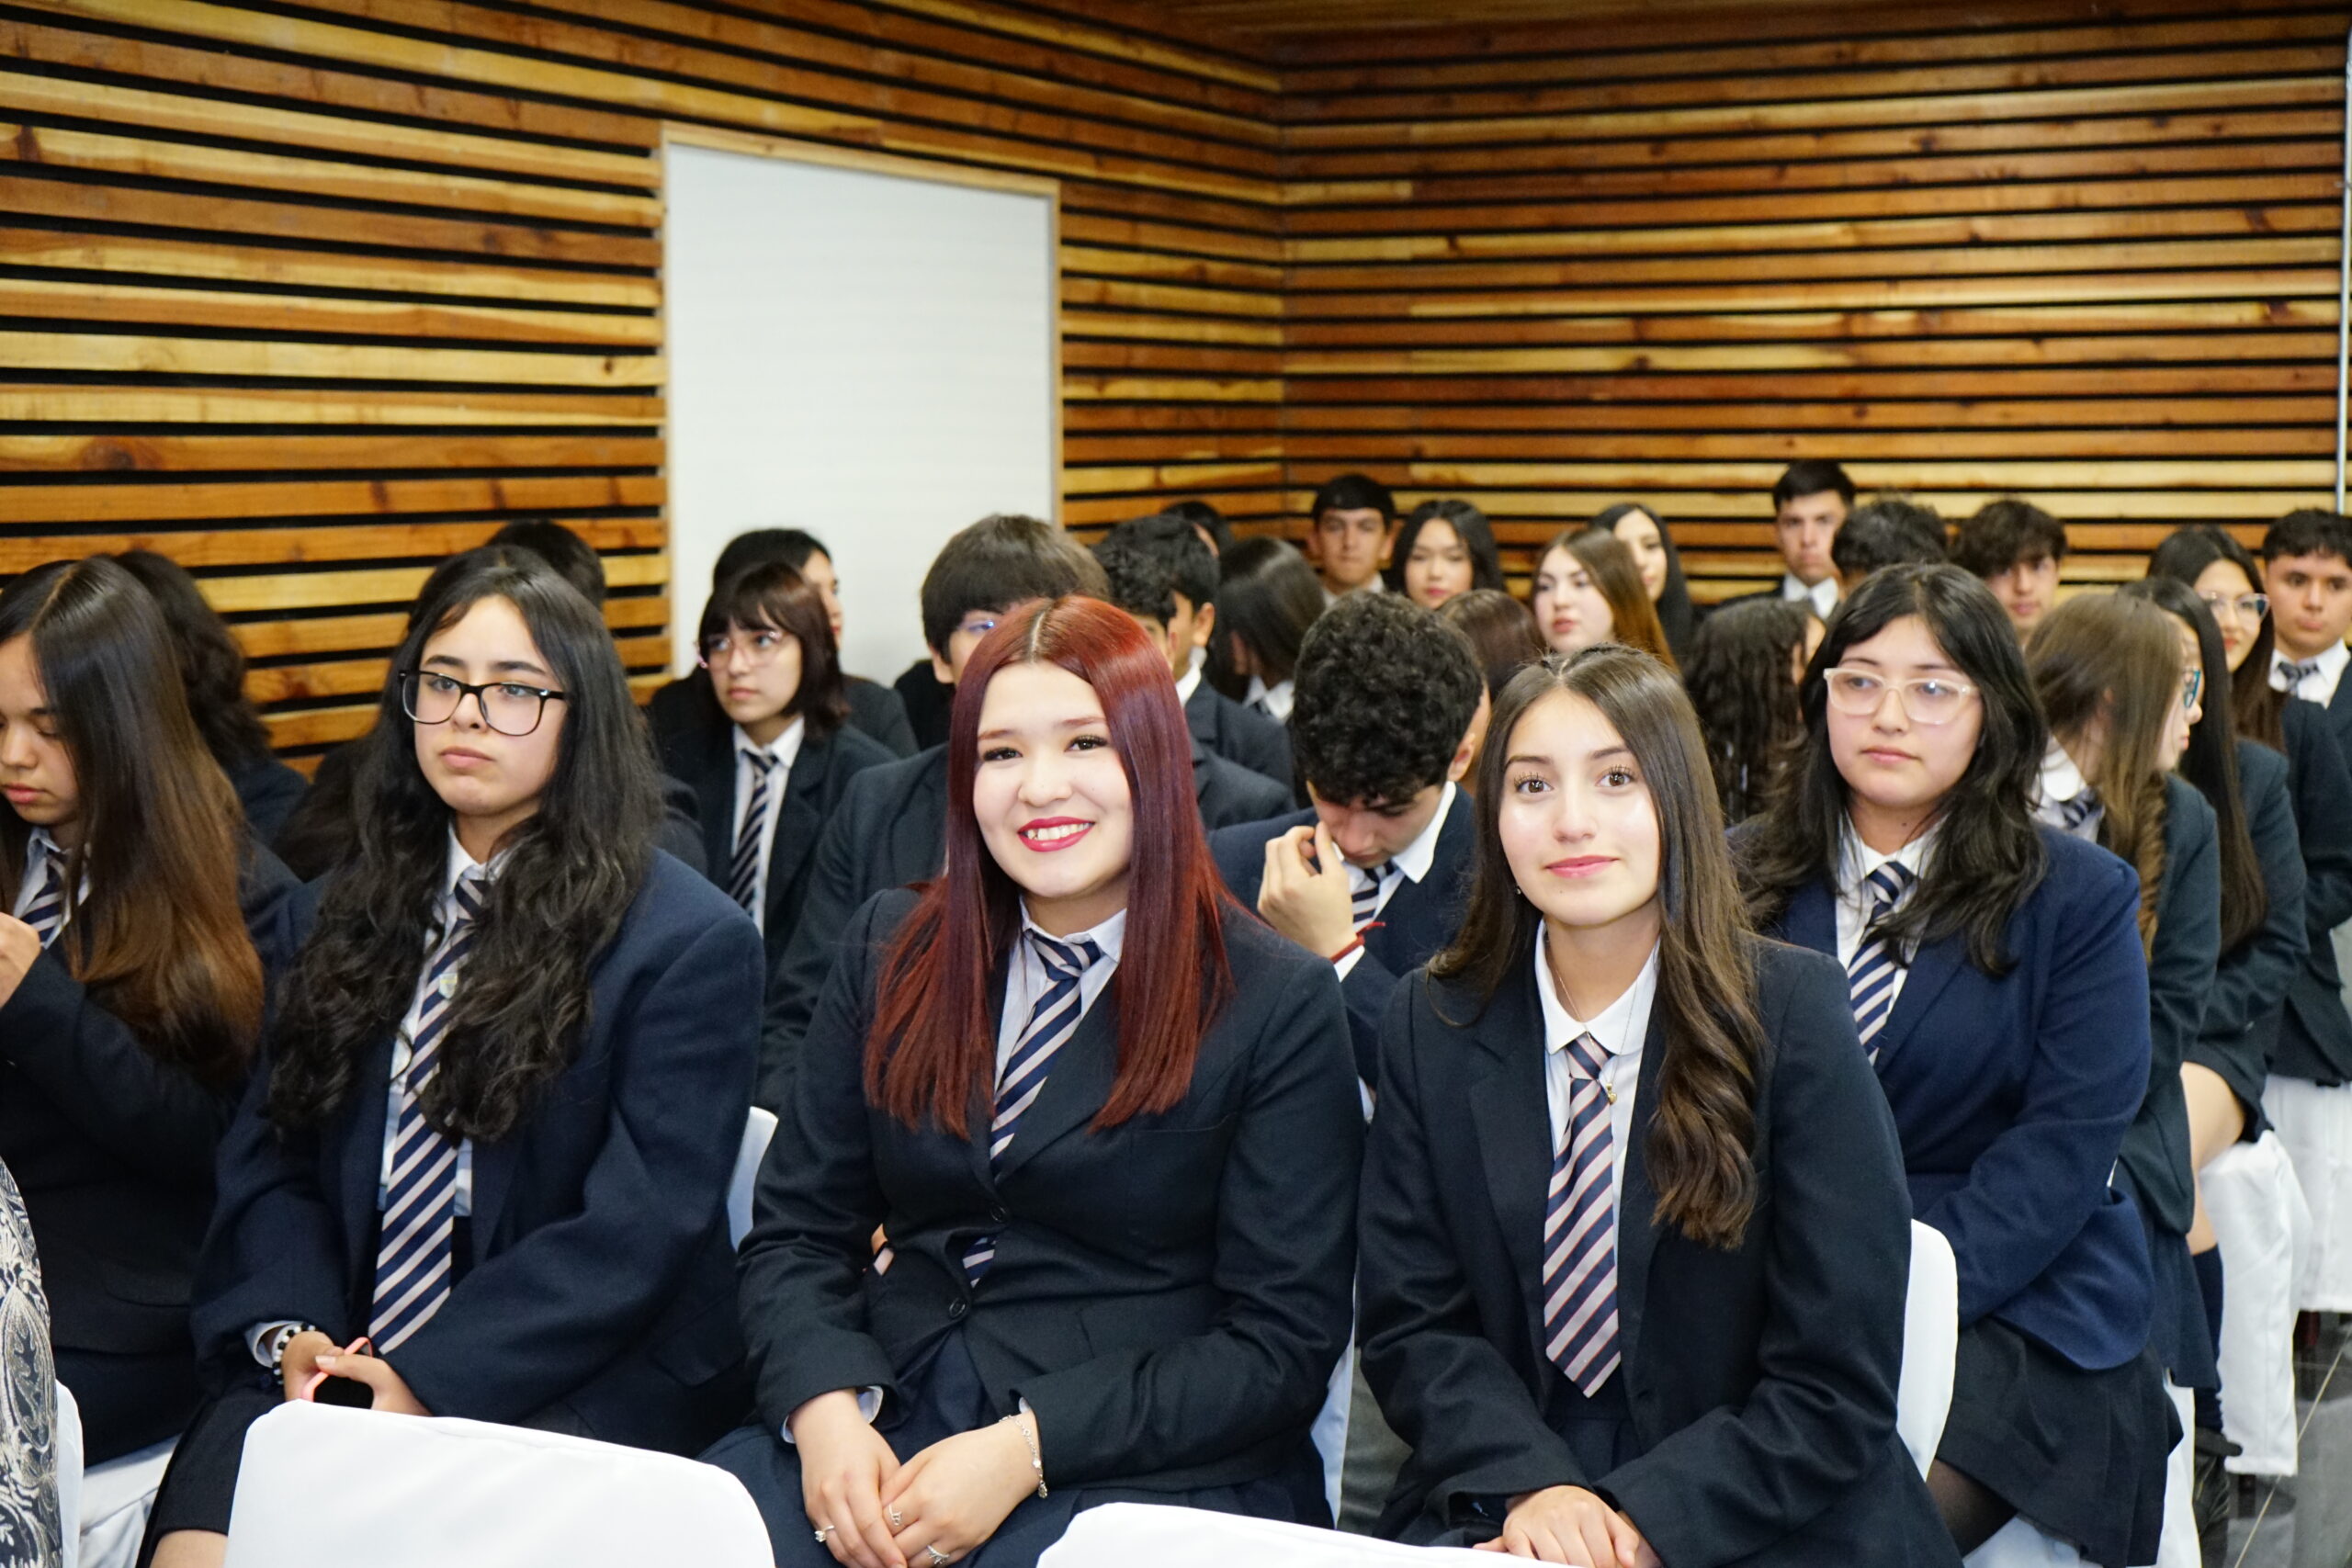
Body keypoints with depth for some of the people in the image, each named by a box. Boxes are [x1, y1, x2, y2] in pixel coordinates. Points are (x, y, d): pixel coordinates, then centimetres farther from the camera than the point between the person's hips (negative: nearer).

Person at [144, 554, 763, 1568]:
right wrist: (291, 1327, -7)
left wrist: (434, 1379, -17)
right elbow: (270, 1147, 12)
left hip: (576, 1384, -4)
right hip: (336, 1365, 4)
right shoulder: (363, 911, 15)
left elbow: (639, 1226, -10)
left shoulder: (691, 943, -4)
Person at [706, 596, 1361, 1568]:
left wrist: (1025, 1449, -15)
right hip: (886, 1430, 3)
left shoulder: (1276, 1005, -2)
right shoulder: (889, 953, 10)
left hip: (1141, 1464, -3)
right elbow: (795, 1234, 10)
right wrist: (828, 1412, -11)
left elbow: (1283, 1341, -5)